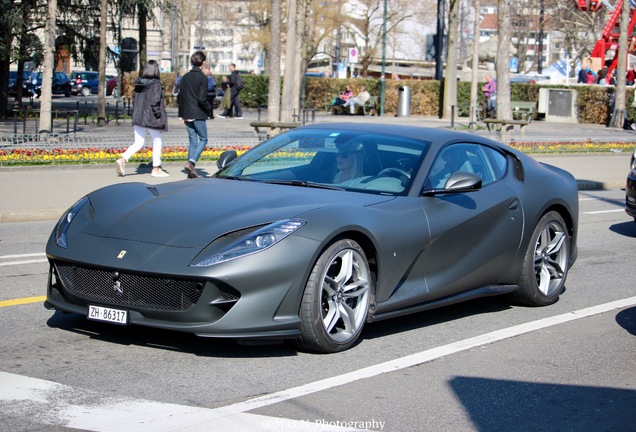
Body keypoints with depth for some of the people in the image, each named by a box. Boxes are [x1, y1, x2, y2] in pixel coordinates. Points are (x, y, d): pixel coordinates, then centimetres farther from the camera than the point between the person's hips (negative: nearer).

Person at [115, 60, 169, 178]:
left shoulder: (138, 83, 6)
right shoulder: (156, 84, -14)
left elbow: (134, 100, 10)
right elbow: (155, 102, -19)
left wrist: (135, 114, 17)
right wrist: (159, 117, -10)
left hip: (138, 118, 6)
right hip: (151, 119, -6)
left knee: (138, 143, 9)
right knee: (157, 142, 11)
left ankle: (122, 159, -13)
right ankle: (156, 169, 16)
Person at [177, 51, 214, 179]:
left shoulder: (185, 77, 10)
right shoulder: (202, 78, -11)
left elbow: (179, 97, 13)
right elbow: (202, 99, -17)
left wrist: (182, 115, 18)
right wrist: (210, 112, -3)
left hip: (187, 115, 6)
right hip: (198, 115, -6)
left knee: (192, 141, 12)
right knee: (203, 139, 4)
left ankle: (191, 171, 9)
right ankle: (191, 162, -15)